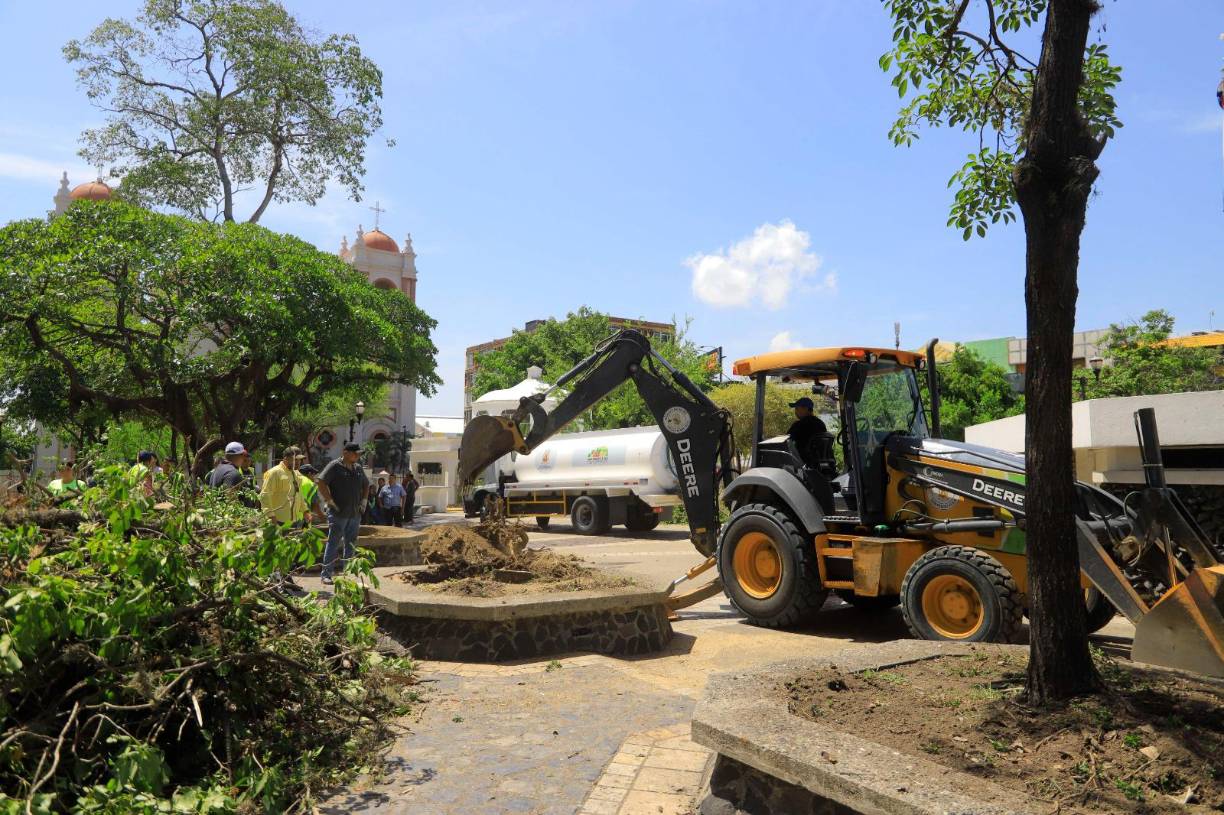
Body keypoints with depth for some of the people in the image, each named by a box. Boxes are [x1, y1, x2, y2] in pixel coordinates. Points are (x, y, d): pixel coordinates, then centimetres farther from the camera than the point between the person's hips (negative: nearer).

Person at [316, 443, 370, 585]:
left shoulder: (358, 468, 14)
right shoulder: (335, 466, -8)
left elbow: (366, 485, 27)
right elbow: (321, 483, -15)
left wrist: (363, 501, 15)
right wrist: (330, 501, -15)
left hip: (355, 514, 7)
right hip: (338, 513, -7)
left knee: (351, 544, 11)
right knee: (333, 543, -4)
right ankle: (326, 574, 2)